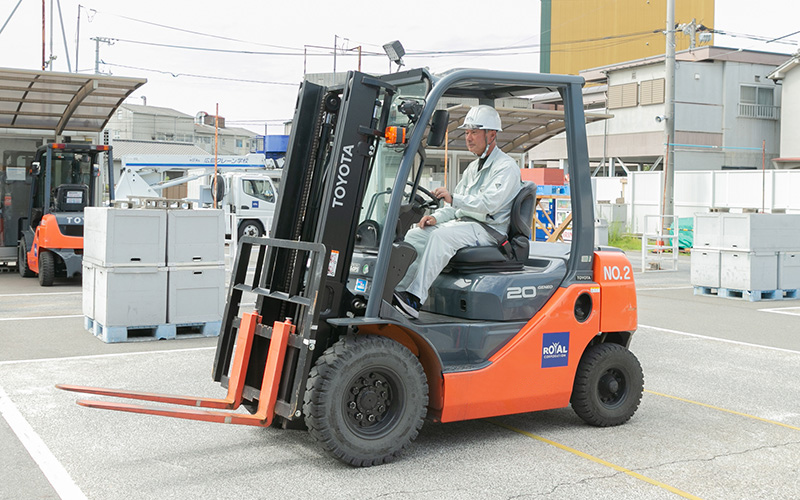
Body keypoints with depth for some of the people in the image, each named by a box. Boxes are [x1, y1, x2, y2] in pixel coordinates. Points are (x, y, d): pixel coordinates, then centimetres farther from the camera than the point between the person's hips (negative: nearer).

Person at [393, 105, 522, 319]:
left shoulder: (506, 167, -6)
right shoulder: (473, 167, 23)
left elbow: (489, 204, -20)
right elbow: (456, 205, 22)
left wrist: (453, 198, -27)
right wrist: (436, 217, 2)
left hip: (488, 230, -8)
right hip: (464, 224, 9)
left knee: (441, 236, -33)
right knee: (415, 235, -11)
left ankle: (415, 299, -39)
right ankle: (397, 291, -23)